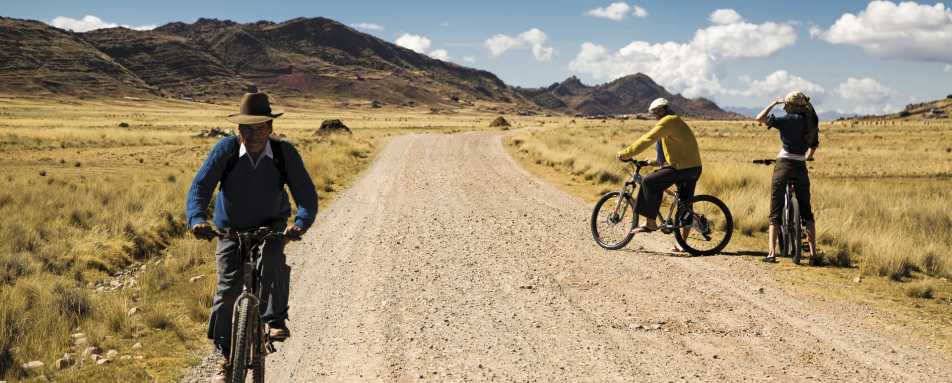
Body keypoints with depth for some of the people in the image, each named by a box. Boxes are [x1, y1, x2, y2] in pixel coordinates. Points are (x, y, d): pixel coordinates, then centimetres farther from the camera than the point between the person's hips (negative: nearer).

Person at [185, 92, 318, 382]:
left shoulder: (285, 153, -17)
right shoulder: (226, 149, -18)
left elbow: (306, 193, -20)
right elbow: (200, 186, -22)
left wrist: (301, 223, -39)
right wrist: (197, 219, -40)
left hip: (270, 226, 0)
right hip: (231, 229, 0)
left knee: (272, 257, -33)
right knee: (228, 289, -9)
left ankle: (275, 320, -18)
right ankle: (227, 359, 4)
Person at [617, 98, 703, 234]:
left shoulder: (668, 121, -9)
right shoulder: (676, 122, 25)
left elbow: (647, 140, -16)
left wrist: (625, 154, -13)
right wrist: (654, 161, 24)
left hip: (682, 167, -11)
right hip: (694, 168, 11)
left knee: (649, 182, -11)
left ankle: (650, 223, -8)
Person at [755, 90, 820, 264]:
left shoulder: (788, 119, -9)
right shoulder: (812, 123, 8)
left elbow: (760, 118, -9)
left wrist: (774, 103, 4)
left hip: (783, 165, -4)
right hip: (801, 168, 4)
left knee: (775, 213, 1)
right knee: (806, 213, 12)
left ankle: (771, 253, -8)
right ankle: (814, 253, 6)